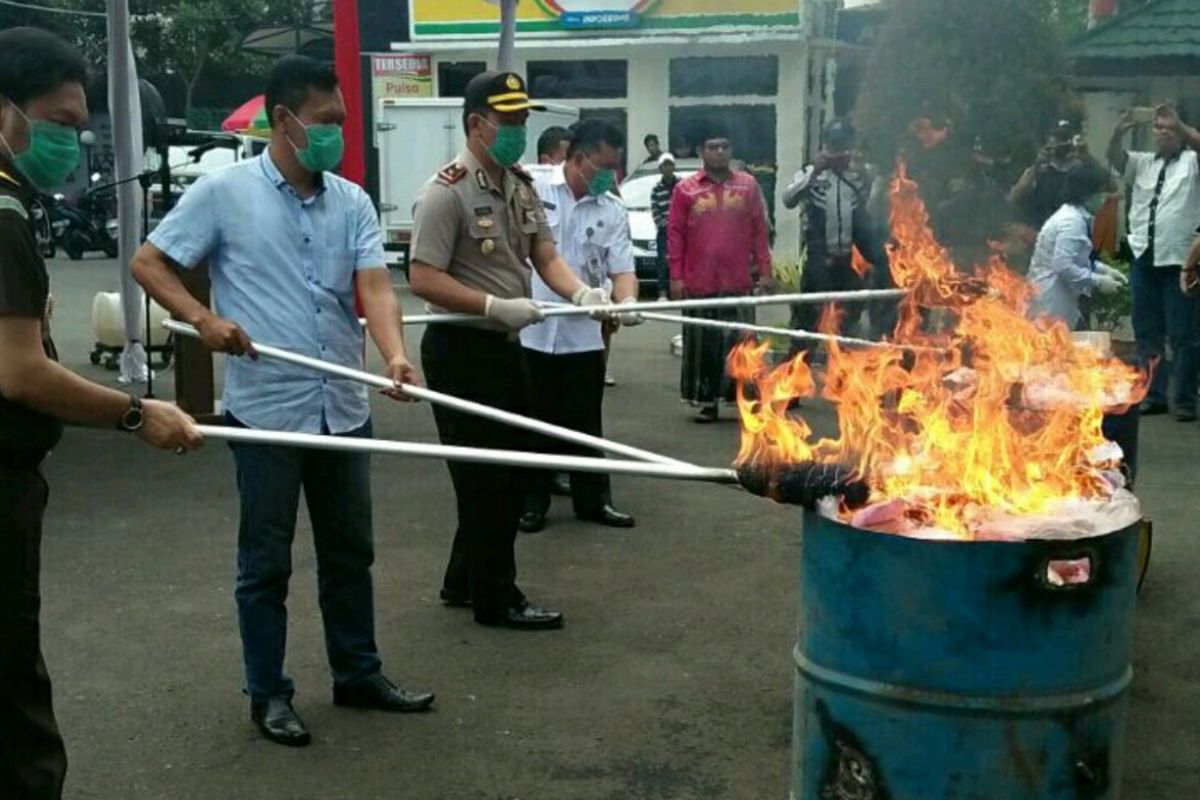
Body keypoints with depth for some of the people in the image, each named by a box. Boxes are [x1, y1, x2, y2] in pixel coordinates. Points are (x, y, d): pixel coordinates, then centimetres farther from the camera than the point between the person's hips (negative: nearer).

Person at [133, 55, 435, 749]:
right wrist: (203, 318, -17)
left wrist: (395, 354, -26)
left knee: (350, 552, 15)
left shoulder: (352, 201, 5)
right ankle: (269, 693, 21)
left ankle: (359, 674, 30)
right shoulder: (224, 192, -6)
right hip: (266, 410, -4)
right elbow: (149, 263, 0)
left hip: (344, 409, 4)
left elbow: (374, 286, -7)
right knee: (266, 561, 7)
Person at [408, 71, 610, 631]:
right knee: (485, 478, 1)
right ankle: (495, 599, 15)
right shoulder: (447, 192, -16)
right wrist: (496, 306, -25)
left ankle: (464, 582, 32)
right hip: (462, 349, -9)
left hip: (506, 345, 9)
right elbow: (422, 279, -20)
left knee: (512, 473, 17)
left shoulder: (521, 186, 10)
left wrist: (580, 291, -13)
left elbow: (546, 258, 7)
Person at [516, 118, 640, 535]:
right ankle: (533, 501, 22)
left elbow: (621, 268, -4)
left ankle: (593, 500, 22)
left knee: (585, 423, 11)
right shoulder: (531, 190, -7)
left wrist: (627, 301, -22)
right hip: (530, 332, -2)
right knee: (534, 422, 10)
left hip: (583, 335, 2)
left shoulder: (613, 211, 1)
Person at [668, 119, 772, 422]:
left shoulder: (748, 185, 6)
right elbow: (675, 234, 1)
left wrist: (764, 270, 1)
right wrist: (676, 277, -4)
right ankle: (708, 401, 15)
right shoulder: (685, 189, 2)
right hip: (699, 284, 0)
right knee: (703, 346, 5)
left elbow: (759, 230, 7)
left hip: (739, 283, 0)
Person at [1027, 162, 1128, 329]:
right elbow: (1063, 266, -26)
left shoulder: (1076, 217, 11)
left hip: (1060, 301, 10)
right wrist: (1098, 282, -18)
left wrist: (1105, 270, 9)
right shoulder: (1072, 221, -18)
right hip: (1052, 305, -10)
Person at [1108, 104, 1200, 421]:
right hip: (1144, 258, 5)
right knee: (1147, 332, 9)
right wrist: (1119, 130, -17)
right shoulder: (1143, 163, 16)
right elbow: (1114, 157, 2)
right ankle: (1153, 395, 17)